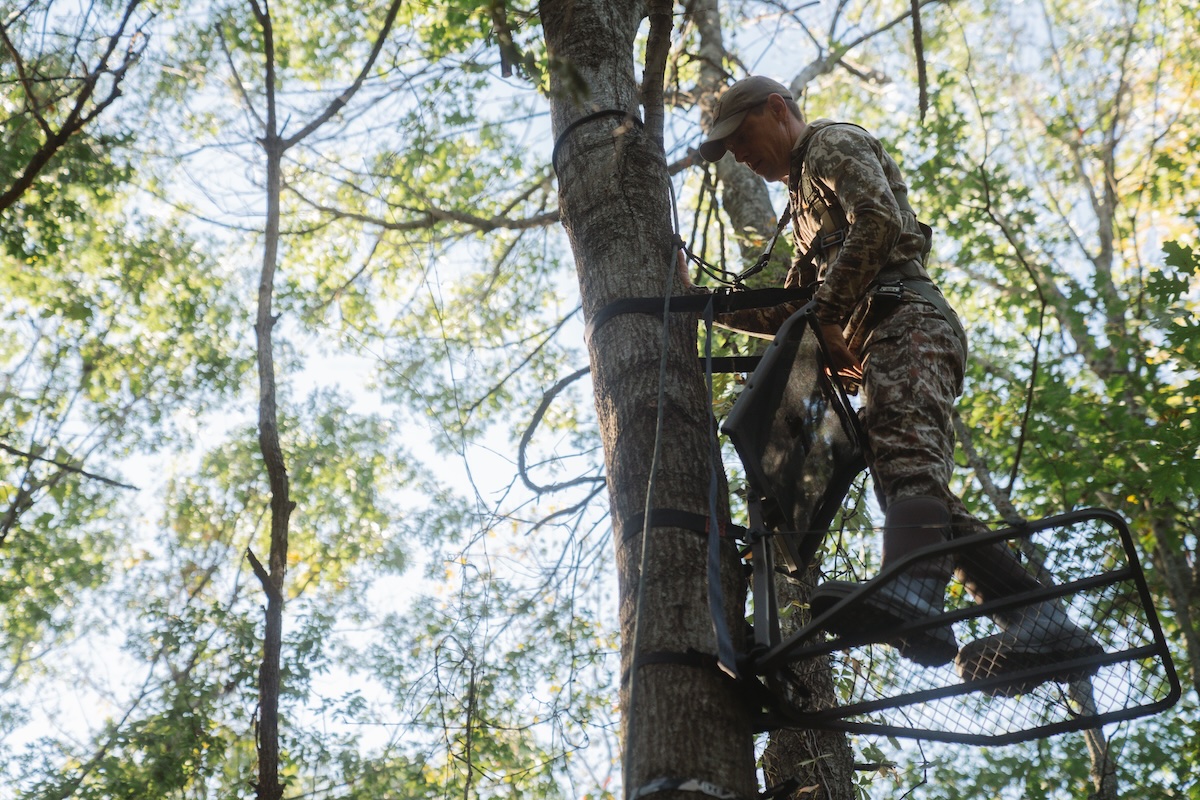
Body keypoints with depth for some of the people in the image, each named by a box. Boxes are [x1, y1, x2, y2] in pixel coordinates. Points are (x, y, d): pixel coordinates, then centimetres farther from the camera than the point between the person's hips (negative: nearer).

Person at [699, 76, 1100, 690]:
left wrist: (828, 318, -12)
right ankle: (1041, 622, -13)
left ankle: (911, 595, -58)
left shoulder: (833, 143, 10)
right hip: (885, 340, 10)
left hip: (904, 317, -10)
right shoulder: (804, 201, 39)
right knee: (918, 493, -4)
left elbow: (876, 222, -11)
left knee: (905, 455, -34)